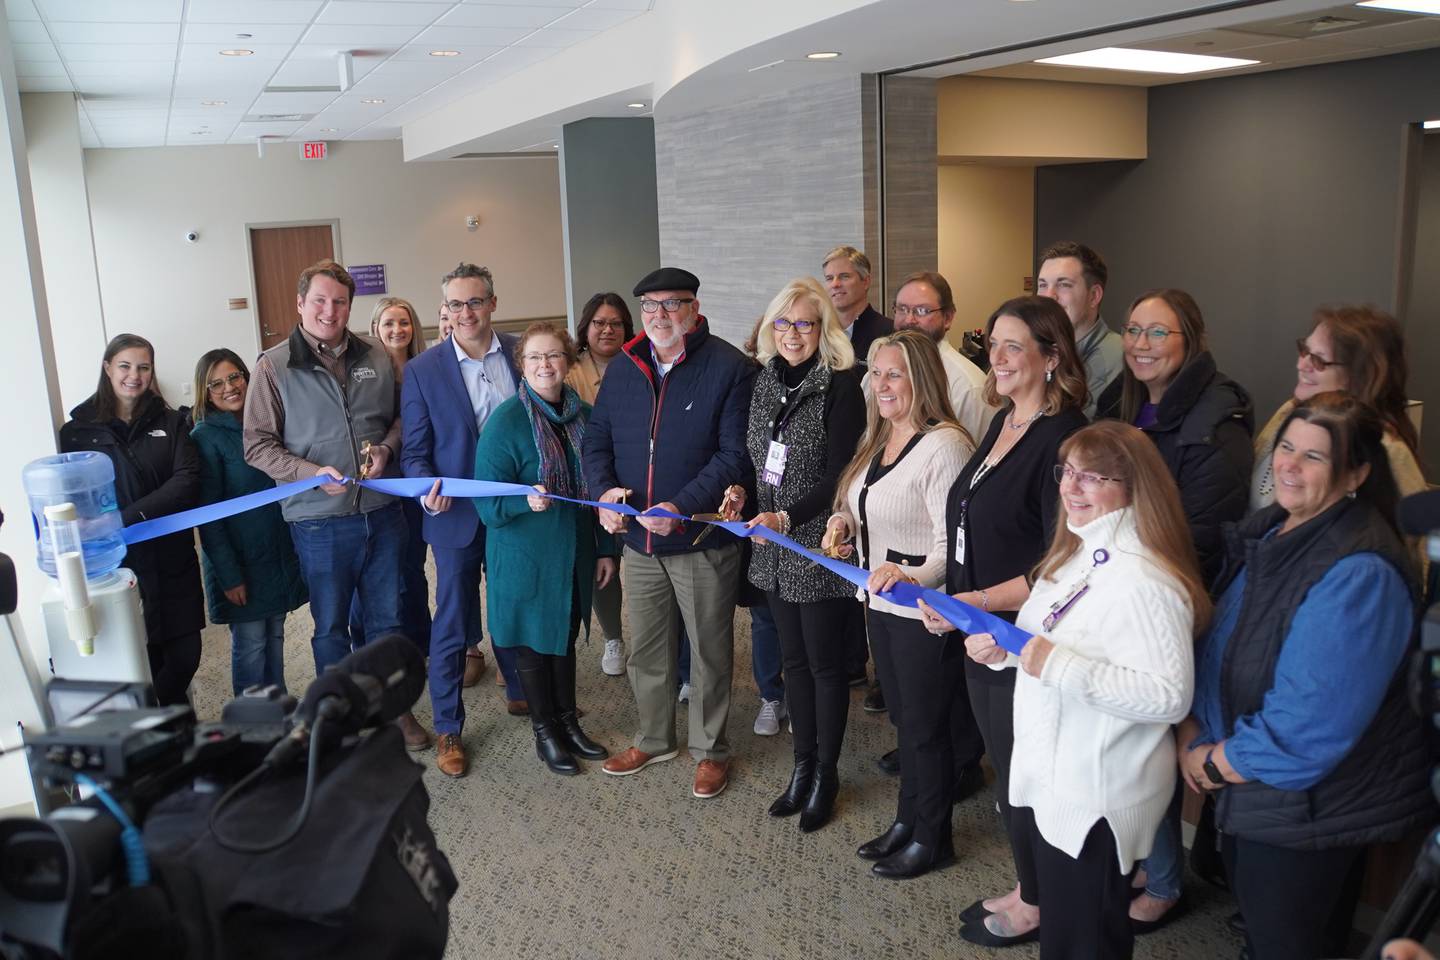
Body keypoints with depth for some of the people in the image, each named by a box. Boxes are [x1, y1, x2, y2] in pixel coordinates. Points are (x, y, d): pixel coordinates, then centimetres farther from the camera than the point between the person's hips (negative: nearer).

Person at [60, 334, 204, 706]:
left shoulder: (169, 422, 8)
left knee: (186, 655, 5)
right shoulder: (78, 431, 4)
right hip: (116, 564, -2)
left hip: (172, 561, 2)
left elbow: (187, 481, -6)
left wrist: (128, 516, -17)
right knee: (144, 661, 2)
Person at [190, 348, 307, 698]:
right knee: (250, 643, 2)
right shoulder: (206, 437, -10)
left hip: (279, 551, 5)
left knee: (275, 637, 14)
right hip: (240, 560, -5)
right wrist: (228, 575, -15)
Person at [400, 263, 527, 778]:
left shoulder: (521, 354, -1)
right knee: (451, 626, 5)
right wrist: (428, 491, -22)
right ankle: (447, 729, 19)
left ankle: (519, 692, 42)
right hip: (457, 517, -2)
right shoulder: (422, 370, -6)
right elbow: (415, 451, -3)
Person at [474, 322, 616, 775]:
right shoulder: (505, 421, -16)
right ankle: (545, 732, 28)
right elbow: (487, 500, -16)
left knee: (566, 636, 18)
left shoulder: (583, 415, 0)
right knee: (533, 641, 10)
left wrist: (606, 548, 9)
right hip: (525, 556, -5)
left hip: (576, 551, 5)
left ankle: (567, 721, 36)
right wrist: (527, 499, -36)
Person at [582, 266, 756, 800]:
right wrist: (604, 490, -10)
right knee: (645, 650, 18)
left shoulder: (729, 368, -12)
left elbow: (735, 454, -17)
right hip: (639, 539, 5)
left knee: (709, 650, 10)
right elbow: (597, 440, 9)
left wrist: (683, 507, -25)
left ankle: (710, 750, 29)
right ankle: (653, 740, 39)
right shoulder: (622, 369, 6)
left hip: (702, 540, -5)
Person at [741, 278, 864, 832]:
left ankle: (826, 774, 22)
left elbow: (838, 475, -16)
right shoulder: (765, 382, 7)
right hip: (774, 548, 6)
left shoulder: (841, 386, -12)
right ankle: (803, 764, 29)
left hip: (819, 546, -6)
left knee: (824, 661, 6)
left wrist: (785, 516, -24)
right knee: (793, 657, 15)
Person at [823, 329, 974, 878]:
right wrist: (844, 520, 0)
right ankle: (906, 822, 39)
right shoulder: (878, 440, 9)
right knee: (902, 718, 21)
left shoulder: (944, 445, -20)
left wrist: (911, 577, -40)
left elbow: (953, 543, -24)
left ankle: (932, 839, 27)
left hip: (925, 611, -9)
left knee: (925, 727, 7)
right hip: (881, 604, 9)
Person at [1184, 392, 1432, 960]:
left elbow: (1312, 719, -27)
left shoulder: (1359, 573, -25)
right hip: (1249, 794, 8)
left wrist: (1215, 764, -15)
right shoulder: (1266, 532, 3)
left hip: (1311, 807, -8)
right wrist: (1192, 734, -4)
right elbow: (1219, 649, 9)